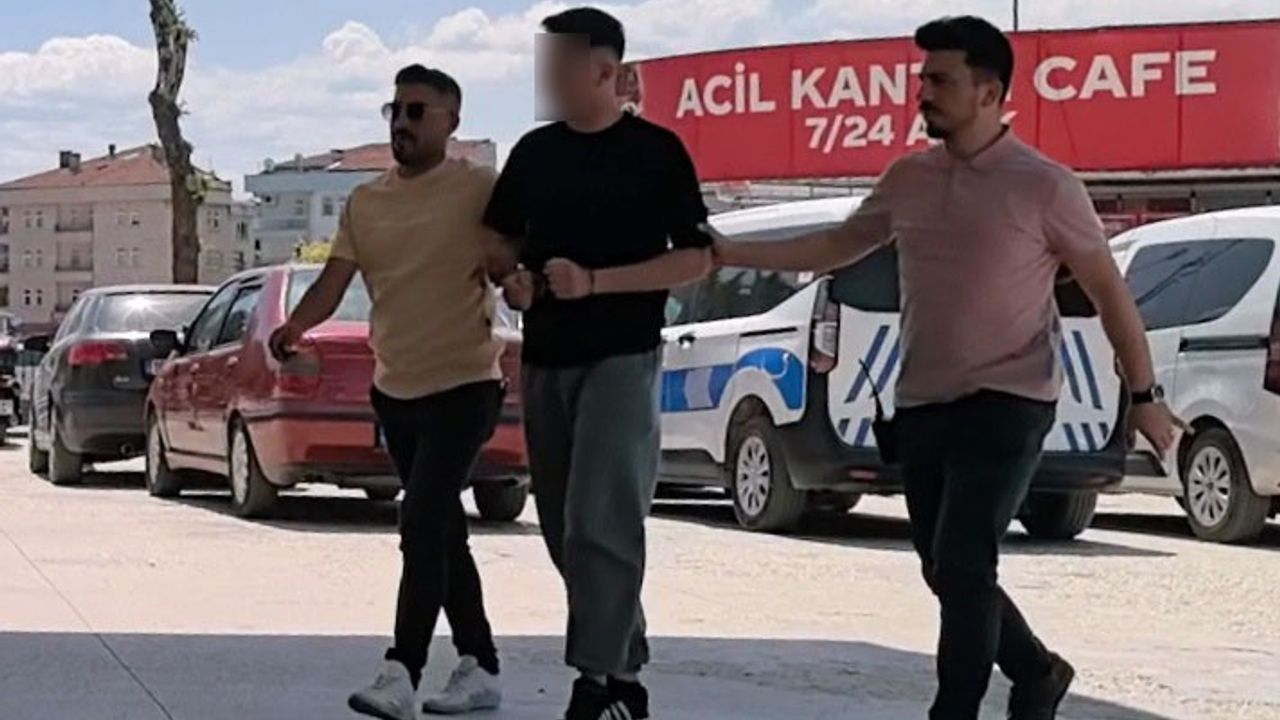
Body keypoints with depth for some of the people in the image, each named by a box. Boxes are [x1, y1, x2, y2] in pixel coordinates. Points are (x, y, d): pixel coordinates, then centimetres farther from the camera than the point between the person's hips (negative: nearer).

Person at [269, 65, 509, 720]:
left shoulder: (479, 189, -7)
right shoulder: (364, 203, 9)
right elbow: (337, 277, 1)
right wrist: (296, 326, -17)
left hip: (463, 386, -7)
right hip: (396, 389, 7)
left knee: (422, 527, -16)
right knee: (443, 532, 12)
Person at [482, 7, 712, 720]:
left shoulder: (656, 151, -6)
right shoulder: (534, 152, 9)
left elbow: (697, 258, -7)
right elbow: (502, 240, 20)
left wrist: (594, 281, -18)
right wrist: (514, 278, -4)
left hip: (621, 358, -6)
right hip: (544, 360, 6)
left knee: (600, 522, -15)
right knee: (564, 529, 8)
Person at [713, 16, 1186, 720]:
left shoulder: (1044, 186, -8)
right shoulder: (907, 178, 6)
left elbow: (1107, 290, -2)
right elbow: (833, 249, 19)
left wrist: (1144, 394, -2)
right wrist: (728, 252, 12)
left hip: (1006, 405, -6)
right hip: (923, 406, 6)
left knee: (961, 566, -14)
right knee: (948, 573, 12)